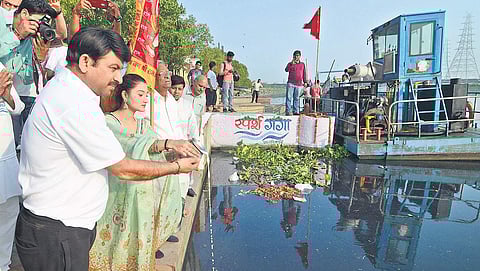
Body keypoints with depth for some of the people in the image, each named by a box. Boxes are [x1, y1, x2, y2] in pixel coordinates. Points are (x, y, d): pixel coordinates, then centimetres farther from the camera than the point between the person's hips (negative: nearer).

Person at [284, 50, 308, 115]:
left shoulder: (302, 64, 14)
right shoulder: (290, 63, 7)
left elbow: (304, 74, 16)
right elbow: (286, 70, -11)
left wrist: (305, 82, 10)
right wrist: (292, 63, -19)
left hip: (299, 84, 2)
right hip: (291, 83, -2)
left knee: (297, 98, 5)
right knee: (289, 97, -7)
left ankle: (296, 111, 9)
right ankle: (288, 111, -6)